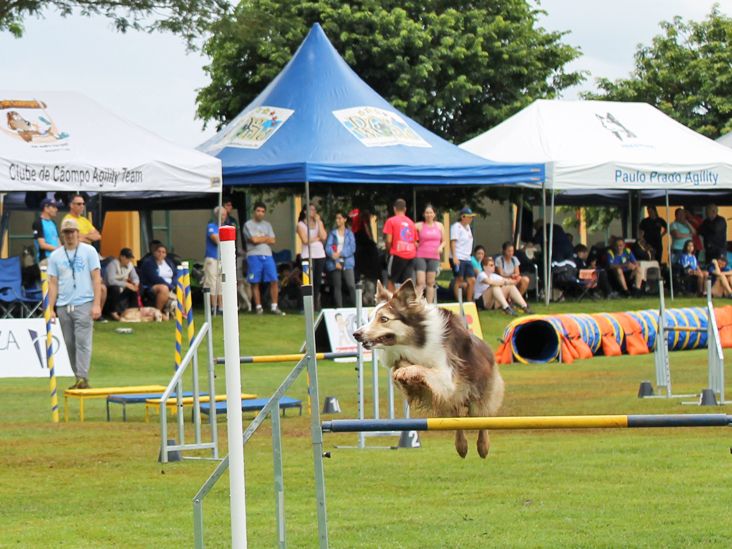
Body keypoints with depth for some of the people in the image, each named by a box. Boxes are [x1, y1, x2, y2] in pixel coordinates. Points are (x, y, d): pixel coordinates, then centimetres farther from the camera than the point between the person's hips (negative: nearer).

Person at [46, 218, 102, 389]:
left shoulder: (88, 251, 3)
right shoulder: (55, 256, 11)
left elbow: (96, 279, 0)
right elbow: (53, 283, 10)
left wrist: (97, 304, -8)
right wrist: (51, 309, 4)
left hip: (84, 304, -4)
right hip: (63, 306, 4)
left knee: (83, 342, -13)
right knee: (70, 344, 5)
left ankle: (83, 378, -18)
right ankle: (78, 378, 13)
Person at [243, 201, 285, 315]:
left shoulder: (267, 225, 18)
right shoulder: (248, 224, 3)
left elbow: (272, 240, 6)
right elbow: (254, 240, -10)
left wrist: (260, 239, -2)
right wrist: (266, 238, 4)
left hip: (267, 255, 4)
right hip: (254, 255, -4)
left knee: (274, 281, -4)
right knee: (255, 283, -2)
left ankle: (274, 306, 1)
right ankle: (258, 307, 3)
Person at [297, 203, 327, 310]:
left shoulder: (319, 223, 15)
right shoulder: (301, 224, 3)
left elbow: (324, 237, -1)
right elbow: (305, 240, -9)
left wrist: (318, 221, -1)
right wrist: (317, 238, 1)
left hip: (320, 254, 4)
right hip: (308, 255, -4)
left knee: (318, 281, 2)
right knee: (309, 281, -11)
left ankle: (316, 305, 5)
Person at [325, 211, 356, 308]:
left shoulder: (349, 233, 9)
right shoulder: (332, 233, 10)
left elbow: (352, 248, -1)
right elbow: (328, 247, 0)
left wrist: (340, 254, -13)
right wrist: (335, 261, -13)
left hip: (347, 262, -1)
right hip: (335, 263, 1)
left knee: (351, 285, -13)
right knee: (337, 286, 0)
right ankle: (338, 309, 2)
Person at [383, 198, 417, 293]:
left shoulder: (391, 221, -2)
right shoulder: (411, 222, 13)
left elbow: (388, 240, -8)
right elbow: (416, 243, 12)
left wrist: (389, 250, 9)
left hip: (397, 254, -4)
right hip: (410, 256, 4)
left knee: (391, 280, 7)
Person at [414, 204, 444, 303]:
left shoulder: (439, 226, 11)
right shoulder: (419, 226, 0)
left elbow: (444, 241, 16)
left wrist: (441, 247, -4)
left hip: (434, 257, 3)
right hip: (421, 257, -3)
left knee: (430, 283, 5)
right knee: (420, 283, -13)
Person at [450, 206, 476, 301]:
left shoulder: (467, 227, 18)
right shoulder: (456, 226, -8)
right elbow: (453, 242, -15)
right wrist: (454, 257, -24)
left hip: (467, 258, 9)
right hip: (458, 258, -9)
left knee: (472, 280, 7)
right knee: (459, 280, -6)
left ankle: (469, 302, 14)